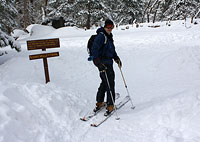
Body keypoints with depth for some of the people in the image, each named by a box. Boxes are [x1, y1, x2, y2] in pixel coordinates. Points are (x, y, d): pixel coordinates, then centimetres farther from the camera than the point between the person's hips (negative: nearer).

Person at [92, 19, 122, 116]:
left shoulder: (109, 36, 16)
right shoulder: (101, 36, -14)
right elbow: (94, 49, -22)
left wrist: (116, 58, 23)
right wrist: (98, 62, -29)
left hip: (109, 62, 10)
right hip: (103, 63, -10)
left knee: (104, 82, 17)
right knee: (110, 84, -5)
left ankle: (99, 102, 29)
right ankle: (110, 105, 6)